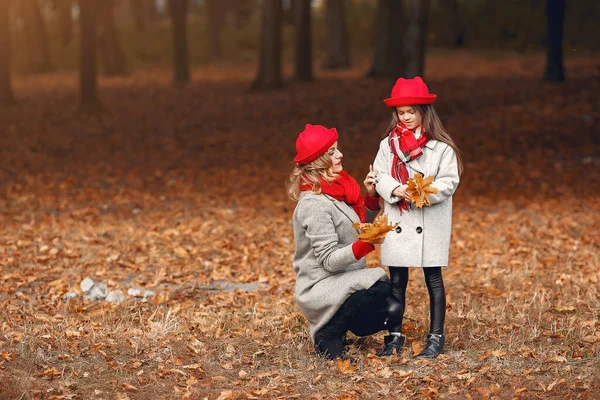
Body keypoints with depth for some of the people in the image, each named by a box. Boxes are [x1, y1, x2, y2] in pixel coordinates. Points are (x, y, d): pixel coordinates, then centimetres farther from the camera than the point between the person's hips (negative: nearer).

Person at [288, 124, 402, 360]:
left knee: (390, 310, -5)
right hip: (320, 289, -9)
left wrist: (371, 196, 5)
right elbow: (329, 260, -22)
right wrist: (365, 244, -36)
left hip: (342, 283, 9)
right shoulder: (314, 205, -19)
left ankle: (335, 323, 15)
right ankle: (328, 334, -11)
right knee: (380, 284, -28)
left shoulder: (337, 189, 8)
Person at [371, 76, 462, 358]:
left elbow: (449, 182, -8)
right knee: (397, 281, 9)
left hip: (430, 223, -3)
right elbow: (379, 176, 2)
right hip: (397, 222, 3)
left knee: (433, 279, 5)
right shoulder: (388, 145, 5)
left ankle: (436, 337, 12)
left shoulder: (441, 147, -6)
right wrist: (395, 190, -17)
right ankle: (395, 335, 19)